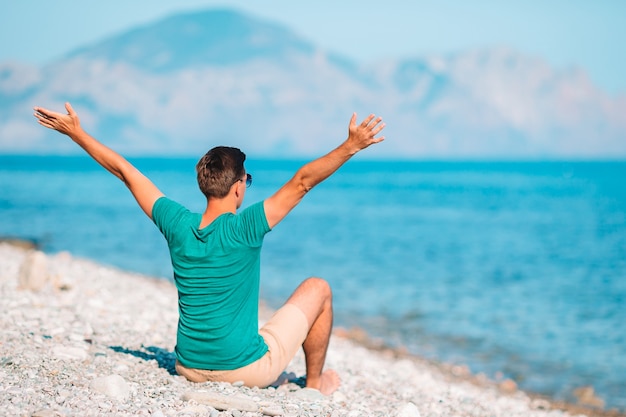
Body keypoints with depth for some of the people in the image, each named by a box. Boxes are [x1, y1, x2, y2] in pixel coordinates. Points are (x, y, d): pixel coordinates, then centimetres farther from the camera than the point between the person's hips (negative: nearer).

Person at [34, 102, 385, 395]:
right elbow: (303, 181, -24)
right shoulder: (244, 229, -21)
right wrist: (351, 147, -25)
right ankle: (315, 382, 25)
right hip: (246, 371, -5)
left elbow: (126, 172, 3)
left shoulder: (177, 224, -7)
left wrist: (76, 133, 9)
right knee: (318, 289, 13)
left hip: (189, 368, 5)